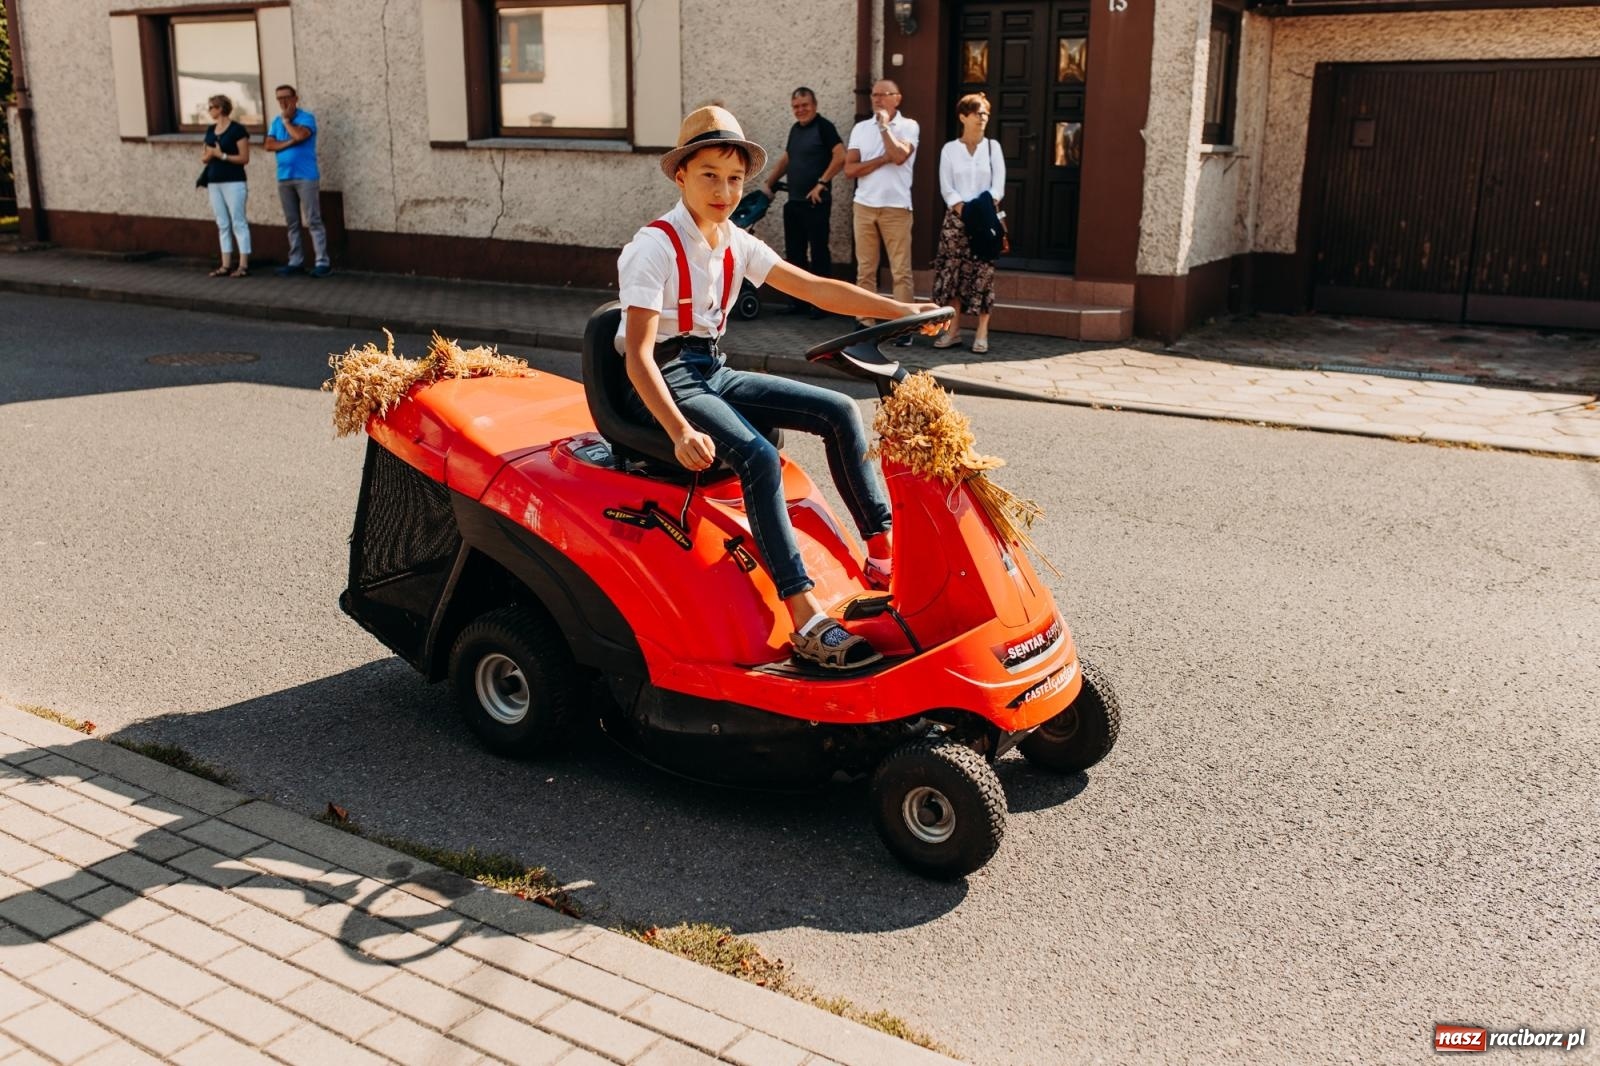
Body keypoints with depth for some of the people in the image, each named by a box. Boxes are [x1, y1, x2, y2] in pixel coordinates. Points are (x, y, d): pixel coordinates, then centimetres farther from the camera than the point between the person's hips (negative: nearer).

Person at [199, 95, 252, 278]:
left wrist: (222, 155, -13)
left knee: (238, 223, -6)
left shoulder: (237, 130, -6)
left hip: (233, 182, -7)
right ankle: (226, 266, 8)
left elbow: (244, 158, -10)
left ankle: (243, 266, -5)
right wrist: (208, 154, -5)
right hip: (214, 182, 7)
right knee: (222, 225, 7)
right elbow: (204, 157, 17)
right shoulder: (210, 130, 14)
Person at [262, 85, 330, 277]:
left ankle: (322, 262, -8)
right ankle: (295, 261, 13)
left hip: (305, 177, -6)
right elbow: (268, 145, 2)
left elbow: (299, 135, -23)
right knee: (292, 223, 8)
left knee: (313, 221, -8)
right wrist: (290, 143, -11)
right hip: (284, 178, 6)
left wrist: (286, 119, -6)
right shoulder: (276, 120, 12)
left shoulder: (306, 117, -4)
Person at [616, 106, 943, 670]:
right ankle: (808, 622, -36)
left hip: (713, 372, 8)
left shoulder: (735, 243, 6)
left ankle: (883, 550, 0)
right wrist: (680, 431, -39)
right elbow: (637, 354, -24)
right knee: (759, 458, -33)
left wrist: (902, 310, -2)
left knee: (839, 411, -2)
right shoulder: (654, 247, -17)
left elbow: (815, 288, 6)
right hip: (663, 382, -8)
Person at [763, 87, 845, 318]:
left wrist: (822, 183, -20)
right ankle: (800, 298, 19)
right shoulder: (795, 129, 15)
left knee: (819, 252, -4)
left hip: (815, 202, -8)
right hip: (794, 202, 8)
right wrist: (769, 184, 19)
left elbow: (841, 157, -19)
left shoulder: (823, 127, -9)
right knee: (794, 252, 11)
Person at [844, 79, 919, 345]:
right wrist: (883, 159, -8)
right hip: (864, 206, 3)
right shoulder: (861, 128, 11)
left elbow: (899, 156, -17)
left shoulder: (909, 126, 2)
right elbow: (849, 169, 1)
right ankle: (865, 322, 9)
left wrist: (884, 125, -7)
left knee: (901, 270, -3)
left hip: (896, 207, -3)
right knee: (865, 270, 5)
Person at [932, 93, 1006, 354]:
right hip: (956, 218, 0)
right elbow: (947, 188, 0)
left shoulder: (992, 147, 8)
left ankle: (982, 334, -2)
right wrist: (964, 210, -15)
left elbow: (998, 186, 1)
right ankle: (953, 330, 6)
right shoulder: (950, 149, 7)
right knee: (951, 272, -2)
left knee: (983, 274, -4)